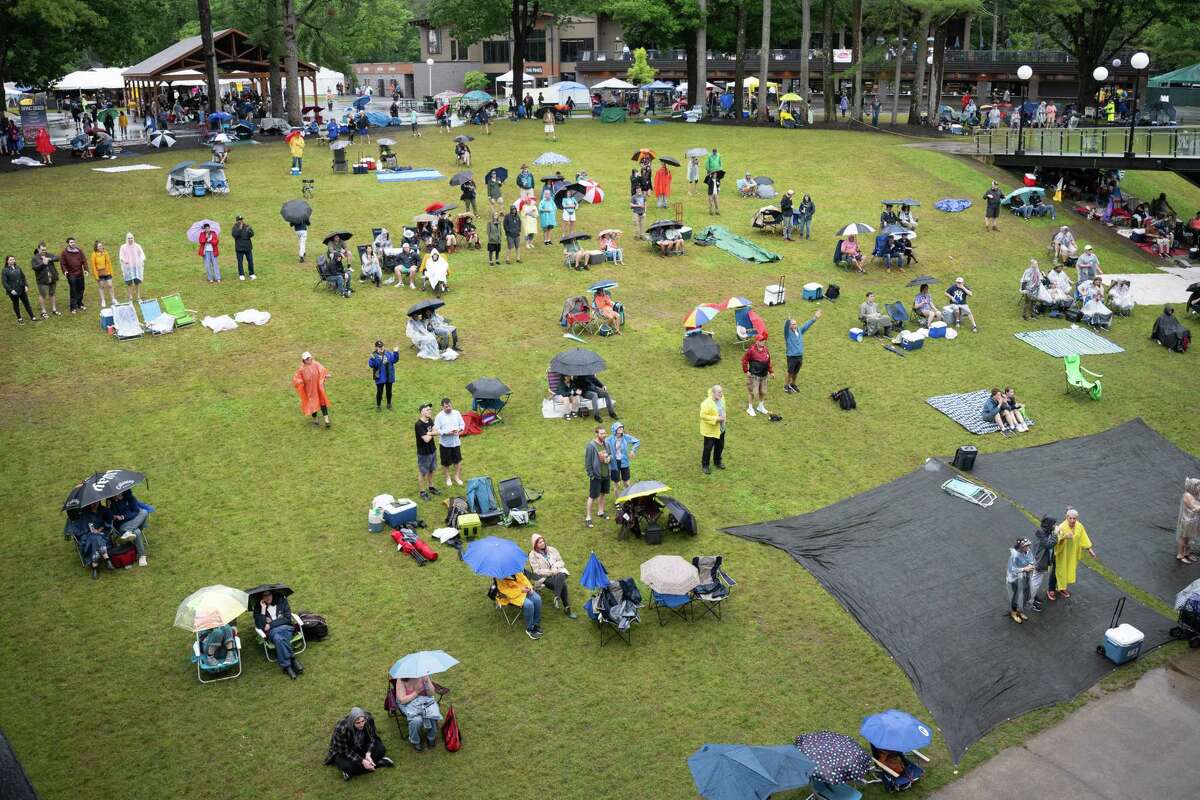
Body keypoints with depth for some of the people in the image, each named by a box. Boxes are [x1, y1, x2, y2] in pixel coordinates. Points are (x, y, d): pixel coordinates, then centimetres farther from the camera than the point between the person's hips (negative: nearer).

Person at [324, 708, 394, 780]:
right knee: (346, 765, -36)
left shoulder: (369, 720, -24)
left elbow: (372, 738, -12)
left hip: (361, 747, 4)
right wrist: (362, 761, -32)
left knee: (381, 749, -20)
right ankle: (379, 763, -19)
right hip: (342, 752, -4)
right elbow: (345, 751, -25)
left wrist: (368, 754, -29)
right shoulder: (342, 729, -34)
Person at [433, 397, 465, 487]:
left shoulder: (456, 413, -3)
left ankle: (457, 477, 31)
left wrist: (458, 430, -17)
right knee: (446, 462, 10)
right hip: (445, 443, -3)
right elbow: (436, 430, -14)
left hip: (456, 442, 3)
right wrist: (447, 433, -26)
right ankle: (447, 478, 30)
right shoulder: (439, 416, -12)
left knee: (457, 460, 13)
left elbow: (462, 424, 4)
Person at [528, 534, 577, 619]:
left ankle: (557, 598, -44)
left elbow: (560, 561, 15)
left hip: (557, 572, 4)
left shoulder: (552, 550, 14)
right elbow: (537, 571, -5)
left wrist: (555, 567, -8)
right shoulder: (533, 555, 2)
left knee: (560, 576, -37)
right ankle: (567, 608, -33)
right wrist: (550, 572, -14)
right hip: (545, 578, -3)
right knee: (562, 583, -32)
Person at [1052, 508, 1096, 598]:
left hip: (1073, 553, 6)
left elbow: (1084, 539, 2)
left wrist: (1090, 550, 4)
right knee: (1062, 570, 10)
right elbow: (1057, 541, -35)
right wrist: (1064, 537, -55)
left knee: (1070, 569, 20)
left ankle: (1064, 586, 41)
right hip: (1063, 553, -6)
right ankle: (1061, 588, 30)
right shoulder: (1062, 527, -28)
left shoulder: (1079, 526, -11)